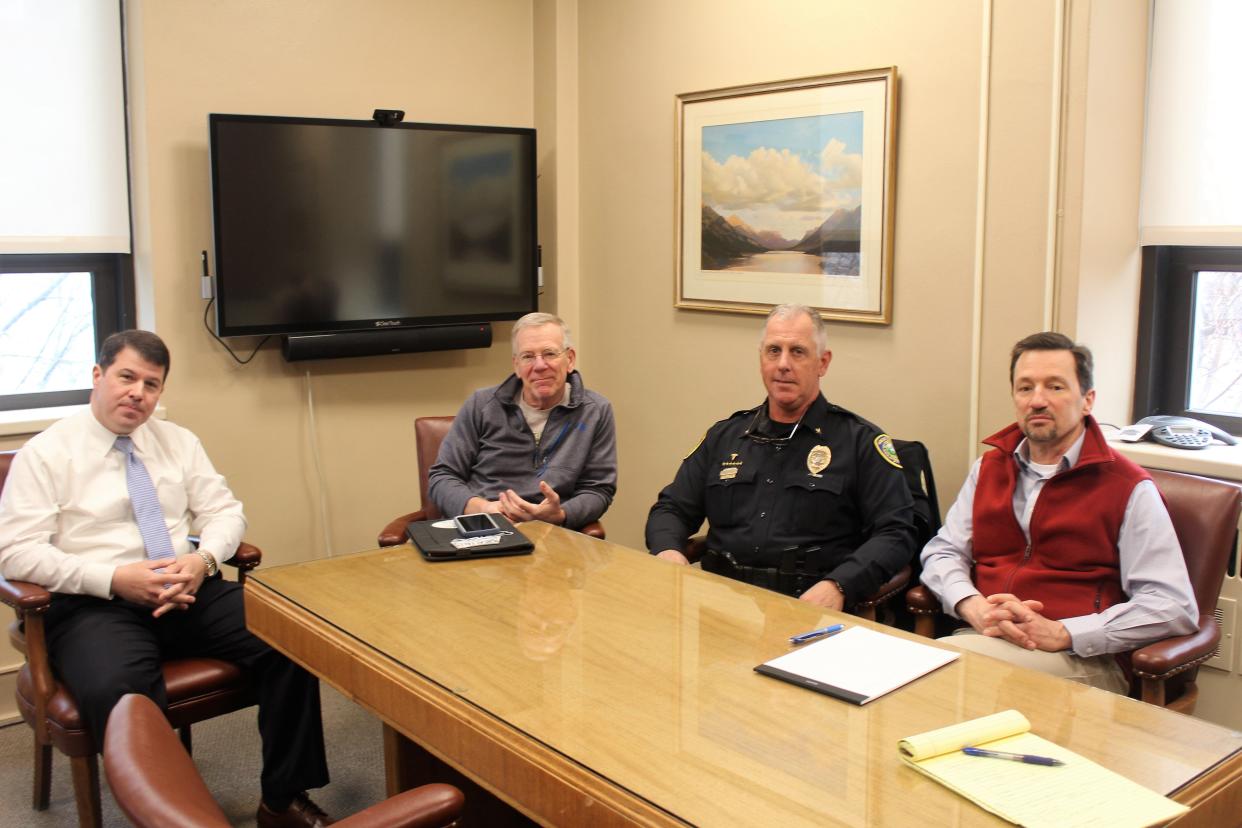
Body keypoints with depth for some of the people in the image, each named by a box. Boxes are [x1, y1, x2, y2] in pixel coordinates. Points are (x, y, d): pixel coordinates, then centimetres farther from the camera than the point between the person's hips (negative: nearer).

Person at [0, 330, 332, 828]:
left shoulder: (179, 442, 15)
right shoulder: (46, 452, 2)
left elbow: (224, 512, 13)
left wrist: (203, 559, -11)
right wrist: (116, 579, -18)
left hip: (191, 594, 4)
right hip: (93, 606, -4)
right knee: (118, 693, -39)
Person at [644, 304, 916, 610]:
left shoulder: (859, 441, 5)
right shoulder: (725, 436, 19)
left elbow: (896, 534, -2)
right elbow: (671, 509, 23)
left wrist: (838, 586, -18)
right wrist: (667, 550, -1)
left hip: (808, 604, -3)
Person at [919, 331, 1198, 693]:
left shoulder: (1128, 488, 1)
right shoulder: (989, 469, 18)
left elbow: (1176, 607, -7)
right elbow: (942, 553, 15)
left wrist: (1059, 633, -16)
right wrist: (977, 609, -8)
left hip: (1079, 661, -5)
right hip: (984, 639, 5)